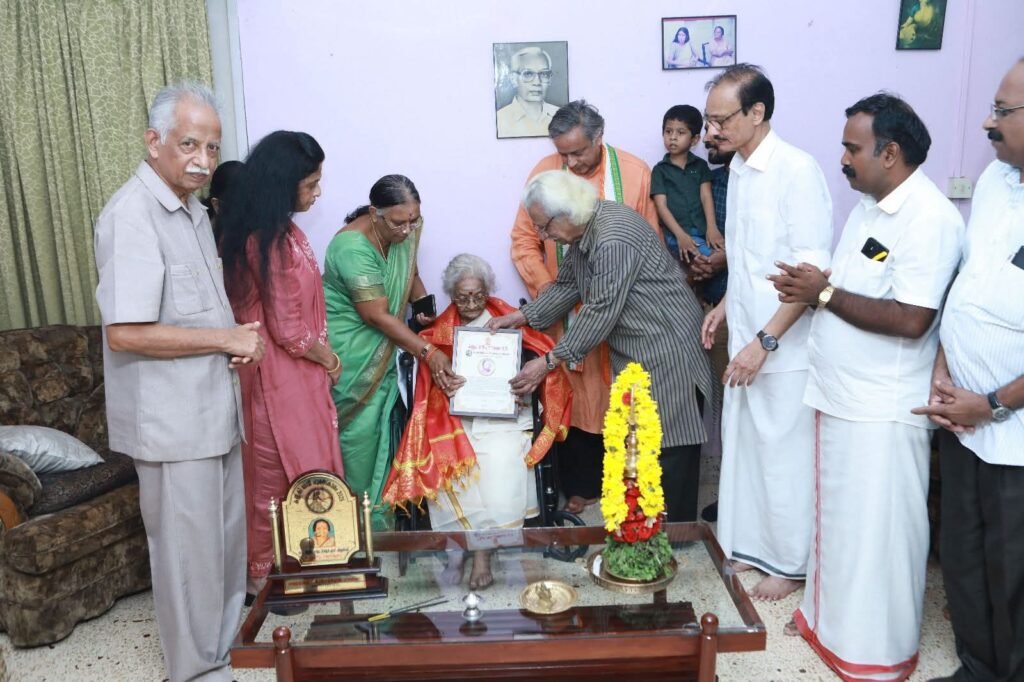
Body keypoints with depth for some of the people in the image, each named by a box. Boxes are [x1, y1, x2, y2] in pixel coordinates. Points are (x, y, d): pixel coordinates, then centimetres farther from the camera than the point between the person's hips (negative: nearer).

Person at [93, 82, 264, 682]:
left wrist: (240, 341, 1)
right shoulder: (132, 215, -19)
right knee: (190, 548, 6)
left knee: (228, 533, 21)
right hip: (173, 420, -9)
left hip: (215, 407, 9)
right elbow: (125, 333, -26)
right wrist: (227, 339, -18)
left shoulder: (193, 210, 11)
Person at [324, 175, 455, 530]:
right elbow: (377, 315, -25)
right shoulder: (353, 247, -25)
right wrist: (428, 352, -25)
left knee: (383, 426, 10)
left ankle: (380, 507, 24)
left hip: (381, 349, 7)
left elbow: (409, 274, 16)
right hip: (349, 353, -7)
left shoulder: (402, 232, -2)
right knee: (360, 430, -4)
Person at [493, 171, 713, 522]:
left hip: (667, 349, -10)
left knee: (670, 450, -4)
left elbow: (602, 310, -23)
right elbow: (567, 286, 18)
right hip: (634, 352, 10)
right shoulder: (583, 231, 7)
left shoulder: (614, 238, -24)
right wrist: (521, 317, 11)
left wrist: (550, 362, -18)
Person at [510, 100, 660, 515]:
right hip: (567, 312, 1)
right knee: (574, 397, 5)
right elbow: (524, 241, 2)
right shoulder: (544, 172, -2)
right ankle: (580, 486, 19)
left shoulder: (634, 172, -4)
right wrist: (546, 288, -9)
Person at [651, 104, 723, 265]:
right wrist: (680, 235, -15)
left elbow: (706, 196, 4)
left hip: (702, 230, 4)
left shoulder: (700, 165, 16)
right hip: (677, 234, -3)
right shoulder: (660, 169, 8)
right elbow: (661, 206, -1)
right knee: (708, 256, -29)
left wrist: (712, 227, -14)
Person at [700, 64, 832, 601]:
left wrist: (765, 340, -22)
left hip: (784, 346, -8)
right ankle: (752, 545, 33)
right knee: (744, 446, 16)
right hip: (747, 338, 8)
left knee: (785, 455, 5)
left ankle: (790, 563, 23)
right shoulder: (739, 168, 8)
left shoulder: (797, 170, -17)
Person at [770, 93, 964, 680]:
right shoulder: (871, 205, 11)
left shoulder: (930, 218, -19)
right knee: (837, 519, 20)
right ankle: (831, 618, 38)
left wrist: (825, 293, -19)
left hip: (883, 410, -9)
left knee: (877, 531, 5)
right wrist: (809, 285, -2)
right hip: (841, 394, 9)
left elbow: (910, 320, -25)